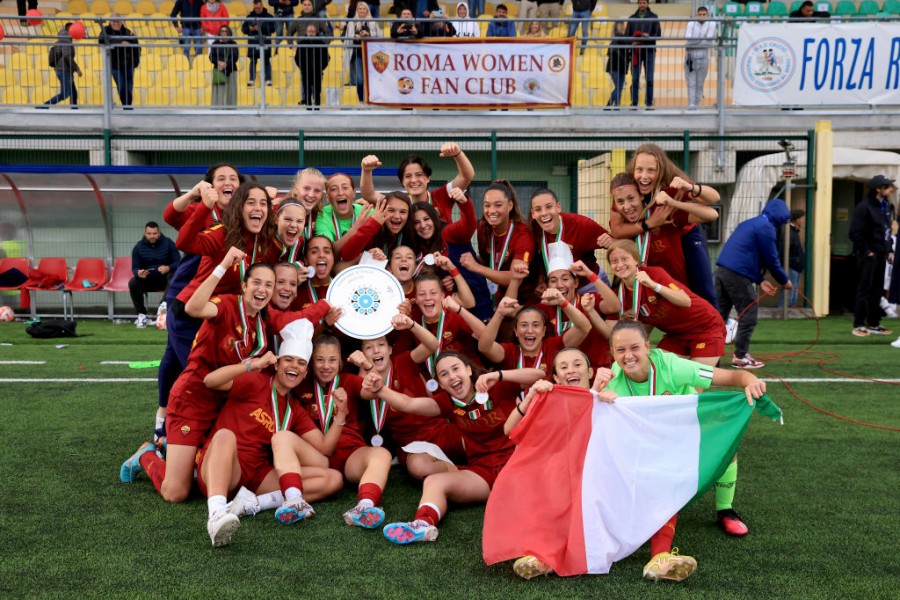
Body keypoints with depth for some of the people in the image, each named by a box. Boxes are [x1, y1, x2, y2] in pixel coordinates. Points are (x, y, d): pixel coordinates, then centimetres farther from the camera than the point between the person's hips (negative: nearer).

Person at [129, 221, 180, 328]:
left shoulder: (168, 243, -5)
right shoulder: (138, 247, -1)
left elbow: (178, 262, -11)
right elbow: (134, 268, -4)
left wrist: (168, 268, -33)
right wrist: (138, 273, -30)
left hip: (165, 279, -1)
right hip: (147, 280, 2)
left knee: (174, 276, -34)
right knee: (132, 283, -27)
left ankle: (164, 303, -49)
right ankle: (142, 315, -21)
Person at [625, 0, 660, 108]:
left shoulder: (653, 17, 5)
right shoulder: (632, 18, 9)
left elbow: (658, 34, 0)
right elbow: (627, 35, 5)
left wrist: (648, 37, -19)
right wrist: (632, 42, -15)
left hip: (649, 51, -1)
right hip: (636, 51, 1)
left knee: (649, 79, 1)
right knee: (635, 79, 0)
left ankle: (649, 104, 7)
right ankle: (634, 104, 5)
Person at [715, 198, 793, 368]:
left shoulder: (750, 223, 24)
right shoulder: (766, 227, -4)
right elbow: (771, 259, -3)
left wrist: (760, 281, 22)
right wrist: (784, 281, 11)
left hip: (722, 270, 9)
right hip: (737, 274, -9)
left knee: (720, 314, 12)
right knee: (748, 314, 1)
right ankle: (740, 356, 6)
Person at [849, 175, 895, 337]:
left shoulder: (887, 206, 13)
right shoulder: (864, 207, -12)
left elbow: (887, 230, 20)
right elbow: (855, 233, -15)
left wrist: (889, 250, 12)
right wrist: (866, 251, -14)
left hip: (881, 255, 8)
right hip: (867, 255, -8)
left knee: (878, 290, 11)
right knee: (864, 289, -4)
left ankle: (873, 324, 19)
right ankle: (858, 325, 2)